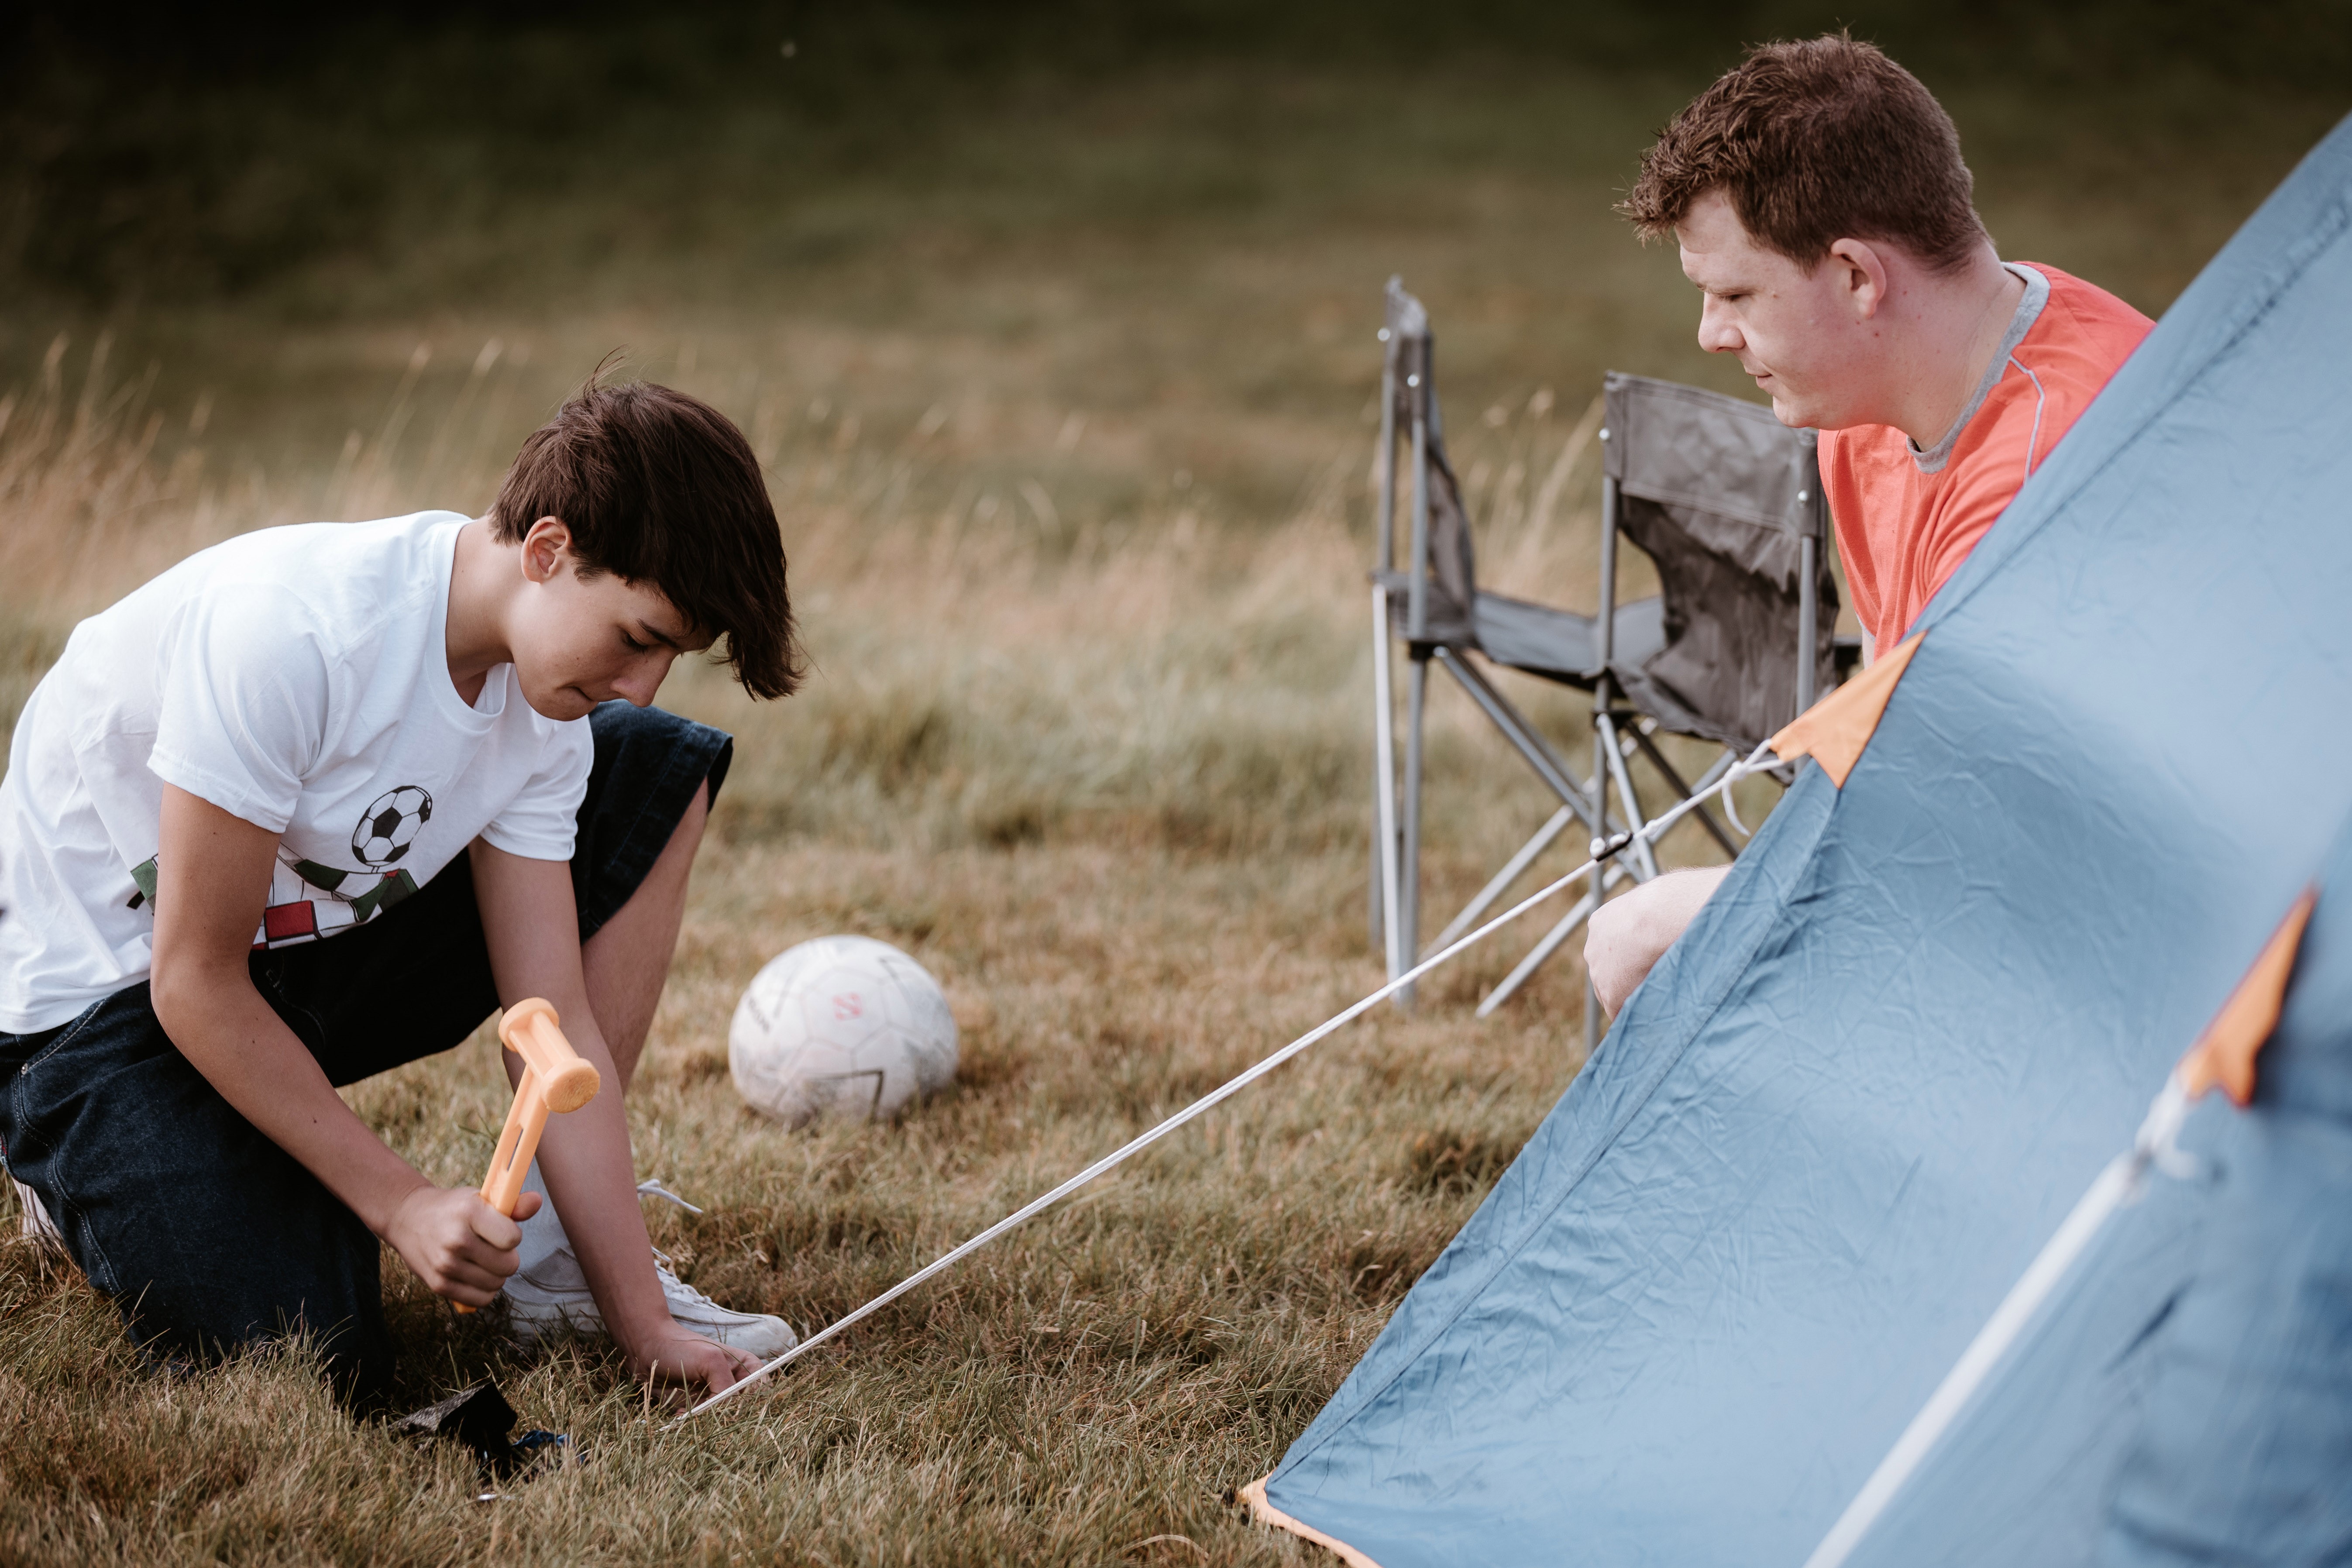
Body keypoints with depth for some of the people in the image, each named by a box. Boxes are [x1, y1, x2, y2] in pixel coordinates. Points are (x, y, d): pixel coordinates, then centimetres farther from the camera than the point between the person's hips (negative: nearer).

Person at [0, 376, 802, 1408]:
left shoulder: (542, 707, -9)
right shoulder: (291, 633, -33)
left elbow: (553, 1023, -8)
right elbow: (196, 985, -27)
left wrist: (643, 1321, -13)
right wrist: (402, 1202, -24)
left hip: (311, 950, 7)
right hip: (106, 999, -7)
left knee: (662, 771, -4)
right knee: (321, 1376, -25)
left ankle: (552, 1254, 0)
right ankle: (86, 1170, 7)